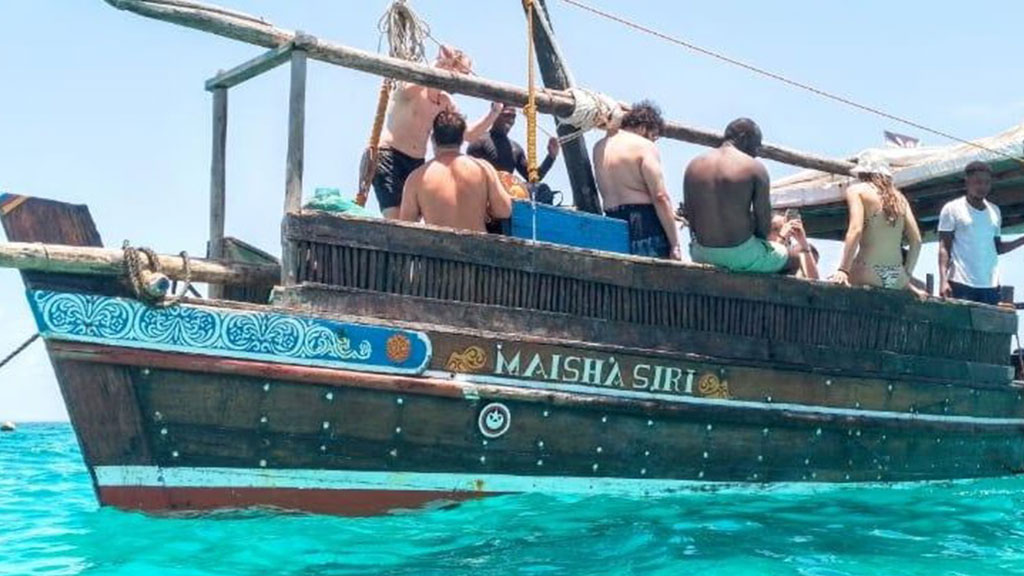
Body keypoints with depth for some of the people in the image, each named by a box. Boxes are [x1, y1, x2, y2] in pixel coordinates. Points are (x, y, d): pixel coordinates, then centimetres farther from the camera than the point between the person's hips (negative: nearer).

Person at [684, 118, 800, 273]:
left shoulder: (694, 166, 4)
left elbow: (690, 219, 6)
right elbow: (764, 225, -9)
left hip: (702, 255, 5)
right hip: (741, 255, -5)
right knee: (794, 257, 24)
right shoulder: (755, 168, -10)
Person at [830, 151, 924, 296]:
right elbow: (916, 240, 13)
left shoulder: (857, 190, 4)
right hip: (898, 278, 6)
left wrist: (843, 270, -15)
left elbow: (856, 230, -11)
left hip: (868, 273, -5)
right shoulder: (898, 196, 18)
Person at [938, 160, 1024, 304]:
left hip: (991, 285, 5)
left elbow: (996, 247, 21)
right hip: (960, 283, -5)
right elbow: (944, 247, -3)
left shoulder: (995, 211, 16)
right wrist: (943, 280, -15)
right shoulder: (952, 209, 0)